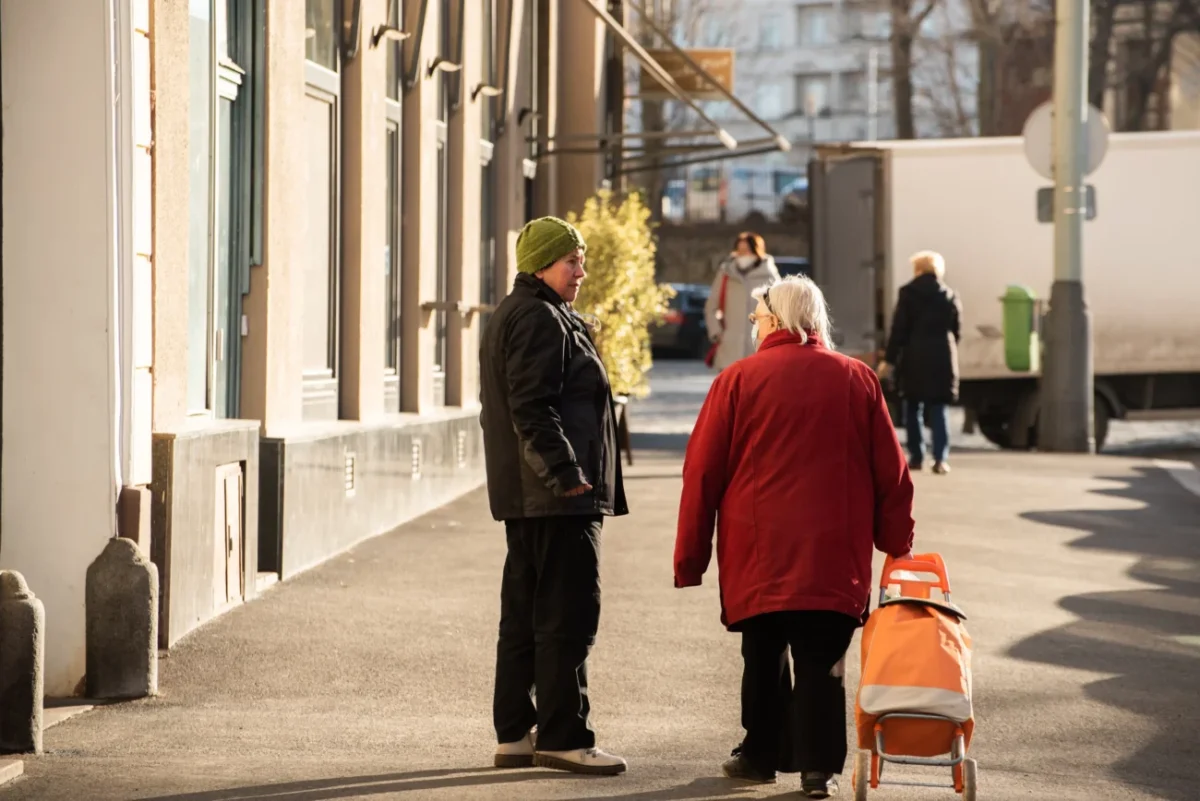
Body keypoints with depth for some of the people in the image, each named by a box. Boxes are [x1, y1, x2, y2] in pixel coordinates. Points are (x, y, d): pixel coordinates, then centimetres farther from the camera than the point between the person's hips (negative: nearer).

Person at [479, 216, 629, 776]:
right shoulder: (540, 319, -12)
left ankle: (514, 735, 17)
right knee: (568, 614, -8)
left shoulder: (511, 317, 22)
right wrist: (565, 472, -25)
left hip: (526, 495, 11)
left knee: (525, 614, 12)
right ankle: (563, 738, -7)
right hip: (560, 497, -11)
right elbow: (532, 408, -21)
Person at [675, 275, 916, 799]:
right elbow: (891, 473, 6)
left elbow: (702, 474, -1)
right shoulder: (857, 380, 4)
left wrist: (690, 558, 6)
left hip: (758, 554, -1)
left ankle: (762, 752, 20)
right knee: (821, 662, 3)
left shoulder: (739, 380, -2)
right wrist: (897, 545, 16)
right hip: (835, 558, 1)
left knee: (763, 656, 13)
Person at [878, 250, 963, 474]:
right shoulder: (950, 296, 9)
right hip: (942, 357, 2)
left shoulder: (908, 293, -1)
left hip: (914, 357, -2)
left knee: (913, 408, 9)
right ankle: (941, 458, -7)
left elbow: (899, 329, -5)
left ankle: (916, 457, 8)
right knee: (939, 409, 3)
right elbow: (957, 331, 8)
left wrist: (889, 359, -2)